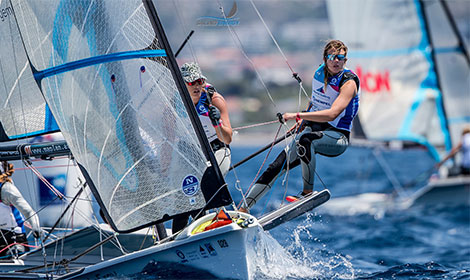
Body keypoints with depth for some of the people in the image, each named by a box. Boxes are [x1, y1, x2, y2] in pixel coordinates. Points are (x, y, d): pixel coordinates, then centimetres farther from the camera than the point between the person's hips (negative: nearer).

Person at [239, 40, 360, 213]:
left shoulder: (349, 82, -16)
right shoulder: (320, 72, 6)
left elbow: (332, 114, -29)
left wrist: (297, 115, -31)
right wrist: (303, 120, 20)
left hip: (338, 139, -6)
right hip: (313, 130, 6)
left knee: (305, 139, -39)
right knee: (277, 166, -10)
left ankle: (308, 192, -27)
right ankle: (243, 208, -8)